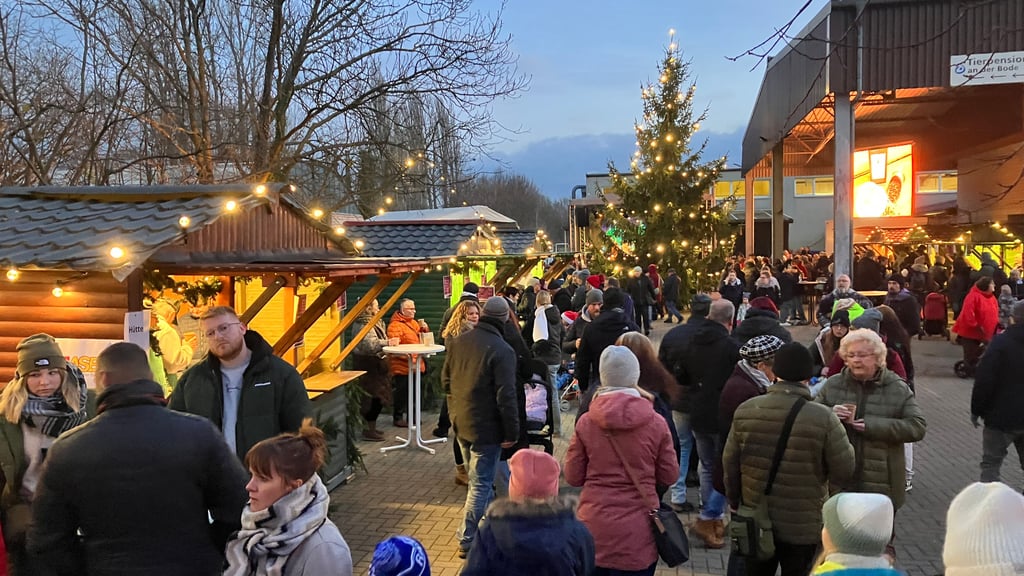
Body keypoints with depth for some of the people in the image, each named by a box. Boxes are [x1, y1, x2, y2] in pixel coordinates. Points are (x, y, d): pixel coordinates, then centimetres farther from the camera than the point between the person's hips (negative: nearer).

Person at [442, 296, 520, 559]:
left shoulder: (458, 341, 2)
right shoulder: (502, 350, -20)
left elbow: (446, 381, 12)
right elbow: (506, 396, -21)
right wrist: (512, 432, -13)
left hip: (460, 423, 7)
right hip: (486, 427, -7)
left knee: (479, 478, 23)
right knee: (481, 484, 2)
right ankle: (468, 541, 7)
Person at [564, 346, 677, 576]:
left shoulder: (585, 422, -7)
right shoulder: (656, 423, -8)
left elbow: (573, 477, 0)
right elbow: (669, 476, 1)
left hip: (594, 528, 1)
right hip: (638, 531, -1)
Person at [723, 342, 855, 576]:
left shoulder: (745, 410, -10)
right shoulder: (824, 419, -20)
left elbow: (730, 463, -2)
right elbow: (844, 472, -14)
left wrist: (735, 501, 15)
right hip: (803, 527, -2)